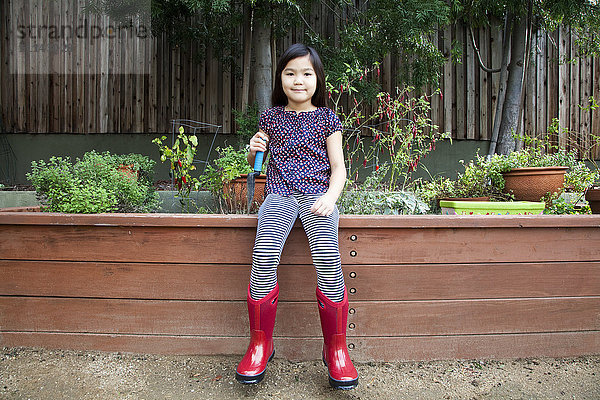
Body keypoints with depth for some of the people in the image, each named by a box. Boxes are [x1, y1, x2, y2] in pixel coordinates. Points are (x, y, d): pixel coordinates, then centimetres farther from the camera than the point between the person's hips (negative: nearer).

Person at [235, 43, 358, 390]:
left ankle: (336, 348, -8)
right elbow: (254, 162, 24)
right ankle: (261, 343, -4)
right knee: (264, 256, -24)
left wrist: (330, 197, -11)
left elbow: (338, 167, 7)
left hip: (317, 195, -1)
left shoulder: (326, 117, 11)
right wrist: (254, 150, 0)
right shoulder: (271, 117, 15)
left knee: (328, 257, -26)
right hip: (279, 195, 1)